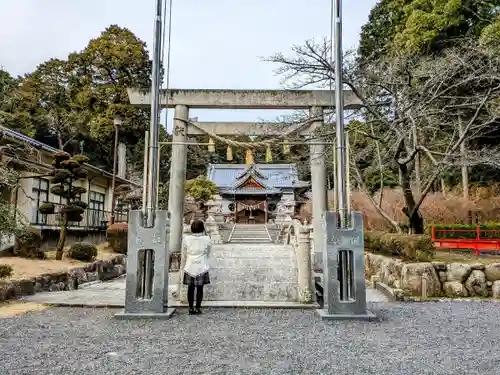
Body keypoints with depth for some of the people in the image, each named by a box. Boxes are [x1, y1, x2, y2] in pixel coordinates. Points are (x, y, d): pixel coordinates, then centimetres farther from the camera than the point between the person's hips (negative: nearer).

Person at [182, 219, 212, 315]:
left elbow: (184, 252, 7)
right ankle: (198, 308, 12)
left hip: (190, 267, 1)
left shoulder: (186, 239, -7)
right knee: (200, 288, 8)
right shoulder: (206, 239, -9)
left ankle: (191, 308, 14)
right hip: (201, 267, -1)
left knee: (190, 288, 10)